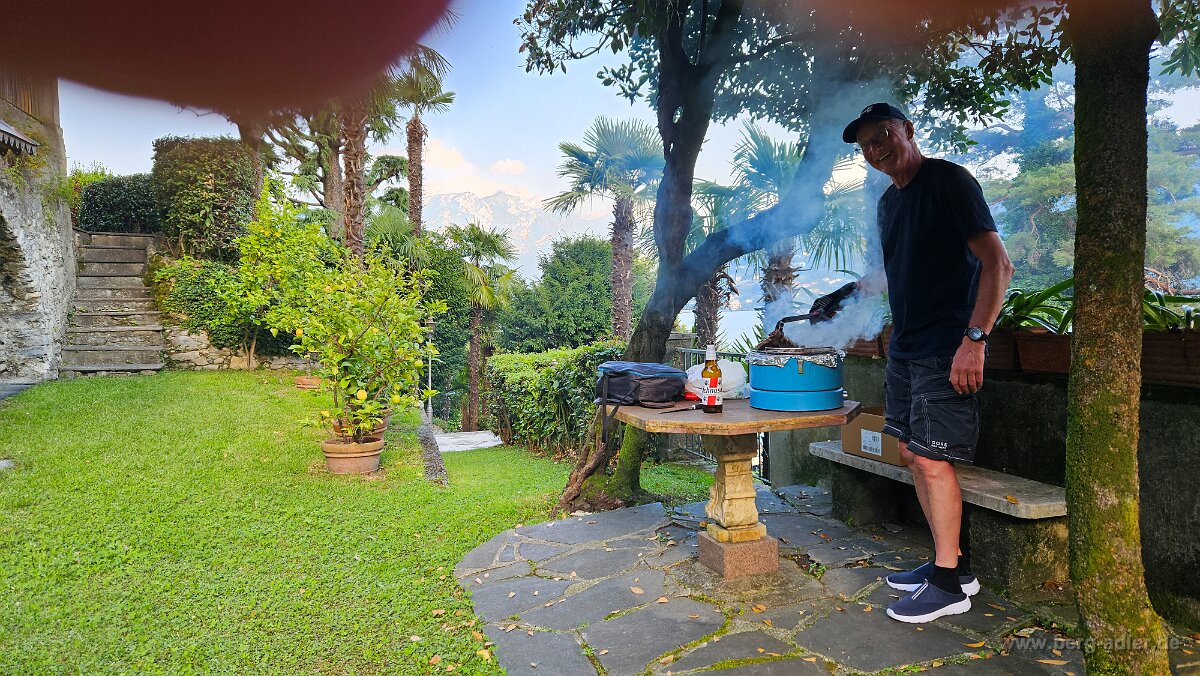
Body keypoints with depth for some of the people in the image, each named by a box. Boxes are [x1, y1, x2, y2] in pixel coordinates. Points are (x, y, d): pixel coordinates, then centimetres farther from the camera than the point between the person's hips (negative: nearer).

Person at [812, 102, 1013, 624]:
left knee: (932, 459, -6)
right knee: (912, 453, 10)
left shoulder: (948, 180, -10)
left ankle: (949, 582, 7)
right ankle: (949, 561, 23)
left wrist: (974, 339, -20)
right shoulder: (889, 202, 15)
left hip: (946, 349, -8)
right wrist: (849, 292, 27)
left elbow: (997, 263, -15)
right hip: (905, 346, 9)